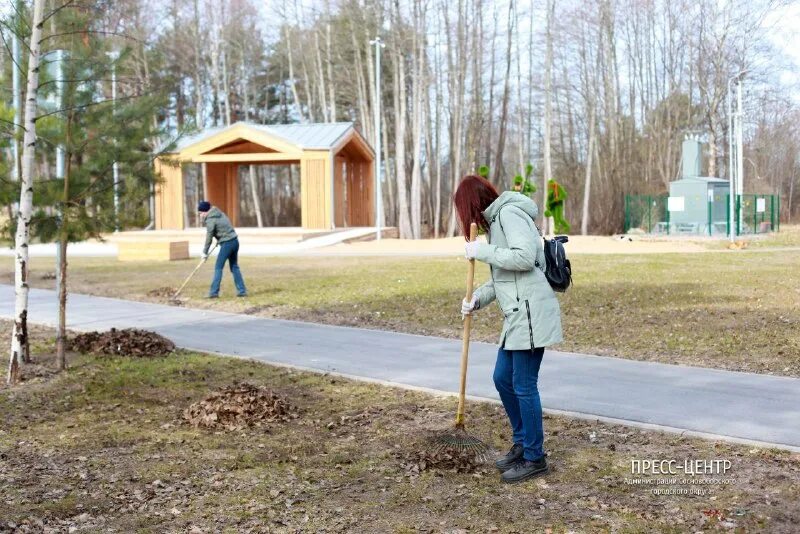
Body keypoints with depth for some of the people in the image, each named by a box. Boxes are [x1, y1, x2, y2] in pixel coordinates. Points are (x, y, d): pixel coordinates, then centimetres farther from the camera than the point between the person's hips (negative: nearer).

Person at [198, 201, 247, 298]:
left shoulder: (210, 220, -11)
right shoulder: (219, 213, 13)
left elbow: (209, 238, -8)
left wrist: (205, 253, 0)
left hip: (227, 243, -8)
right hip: (234, 241, 8)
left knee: (218, 268, -3)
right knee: (234, 267, 13)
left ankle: (214, 292, -2)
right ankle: (242, 290, 12)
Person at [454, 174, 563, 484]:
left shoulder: (509, 213, -10)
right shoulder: (496, 220, 20)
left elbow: (525, 257, -23)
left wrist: (483, 251, -15)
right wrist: (476, 299, 7)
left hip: (531, 313, -10)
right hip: (518, 316, 10)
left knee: (524, 386, -3)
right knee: (503, 379, 16)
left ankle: (534, 458, 8)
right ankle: (522, 444, 29)